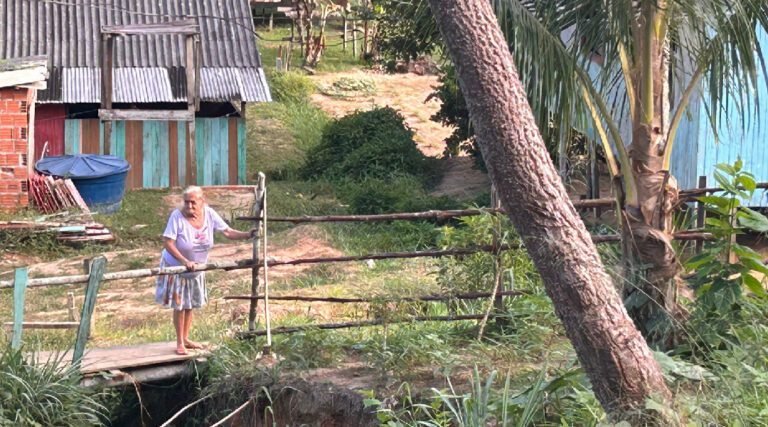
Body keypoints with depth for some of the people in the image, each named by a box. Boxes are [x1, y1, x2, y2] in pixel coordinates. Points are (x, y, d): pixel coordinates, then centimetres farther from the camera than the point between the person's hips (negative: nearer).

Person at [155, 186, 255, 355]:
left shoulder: (209, 214, -14)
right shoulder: (177, 216, -26)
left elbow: (227, 232, -10)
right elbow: (168, 243, -27)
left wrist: (248, 235, -24)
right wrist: (184, 261, -34)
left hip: (196, 269, 5)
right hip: (176, 267, -5)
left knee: (190, 304, 16)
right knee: (179, 305, 3)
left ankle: (185, 338, 31)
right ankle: (180, 343, 16)